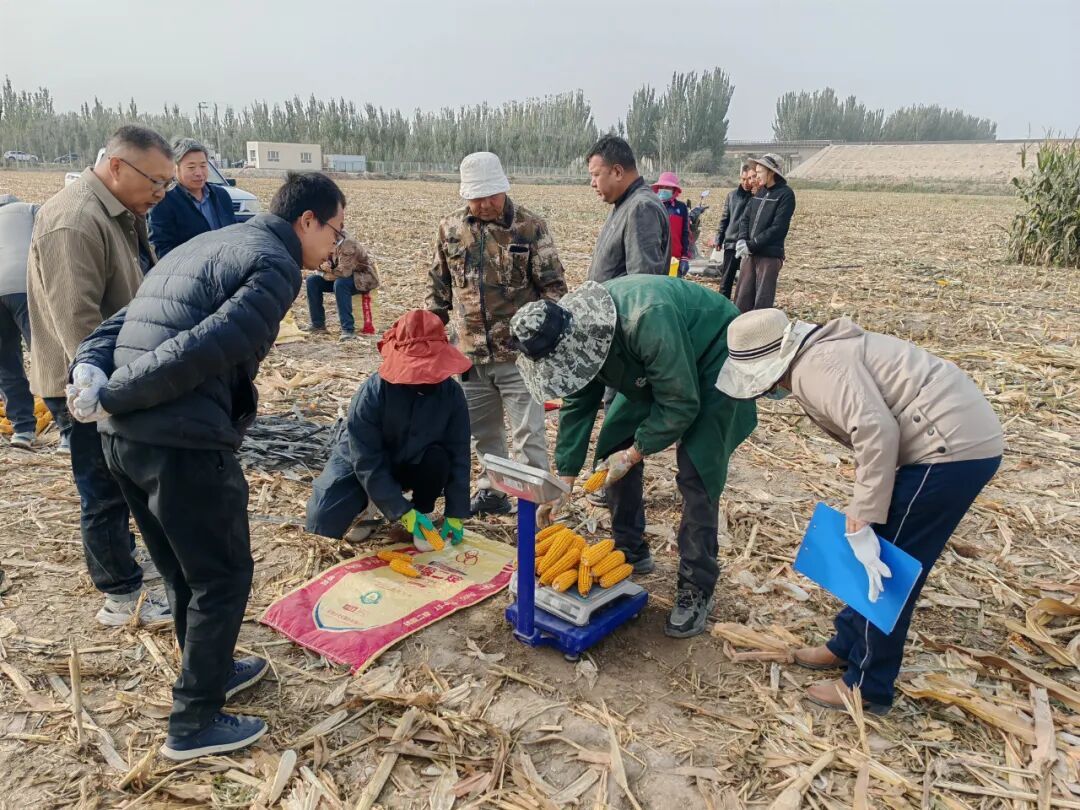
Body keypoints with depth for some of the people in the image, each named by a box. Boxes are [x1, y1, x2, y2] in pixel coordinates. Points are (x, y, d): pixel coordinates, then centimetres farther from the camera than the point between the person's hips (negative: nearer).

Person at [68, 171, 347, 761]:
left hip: (122, 438, 9)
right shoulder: (275, 265, -9)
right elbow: (203, 351, -20)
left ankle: (211, 670, 44)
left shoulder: (205, 245, 22)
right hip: (183, 444, -9)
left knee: (185, 571, 24)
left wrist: (89, 370, 0)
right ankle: (194, 723, 22)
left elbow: (121, 320, 16)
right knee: (223, 577, 9)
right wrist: (112, 398, -11)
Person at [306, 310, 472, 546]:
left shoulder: (450, 392, -22)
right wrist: (402, 511, -31)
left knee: (438, 458, -31)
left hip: (411, 465, 2)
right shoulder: (373, 392, -31)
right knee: (324, 523, -21)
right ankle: (366, 501, 12)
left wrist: (455, 514, -18)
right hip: (363, 464, -2)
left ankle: (422, 516, -6)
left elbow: (459, 456, -16)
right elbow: (367, 461, -28)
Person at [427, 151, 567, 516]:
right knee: (482, 431, 16)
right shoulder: (450, 228, 5)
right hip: (469, 352, 5)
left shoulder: (530, 227, -6)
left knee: (528, 433, -1)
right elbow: (438, 287, 14)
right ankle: (491, 492, 33)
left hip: (519, 351, -4)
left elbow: (553, 286, -4)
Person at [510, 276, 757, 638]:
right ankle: (631, 552, 19)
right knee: (613, 449, 2)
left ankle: (697, 588, -1)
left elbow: (680, 404, -32)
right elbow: (577, 406, -7)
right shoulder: (574, 333, -17)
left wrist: (633, 453, -24)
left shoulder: (646, 322, -41)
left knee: (696, 475, -15)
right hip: (652, 371, 7)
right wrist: (565, 479, -8)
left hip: (712, 361, -7)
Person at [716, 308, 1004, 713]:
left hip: (952, 446, -10)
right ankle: (849, 644, 36)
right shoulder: (819, 356, 13)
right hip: (956, 438, 10)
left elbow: (876, 432, -29)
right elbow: (868, 428, 16)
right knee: (874, 558, 19)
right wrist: (862, 516, 17)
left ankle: (867, 685, 15)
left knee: (885, 567, 0)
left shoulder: (818, 366, -18)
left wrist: (860, 524, -24)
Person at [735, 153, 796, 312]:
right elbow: (746, 218, 11)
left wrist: (751, 245, -16)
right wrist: (741, 240, -8)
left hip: (770, 255, -7)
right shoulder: (759, 192, 13)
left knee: (762, 301, -2)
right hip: (749, 253, 7)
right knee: (742, 297, 9)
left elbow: (778, 228, -15)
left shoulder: (785, 194, -8)